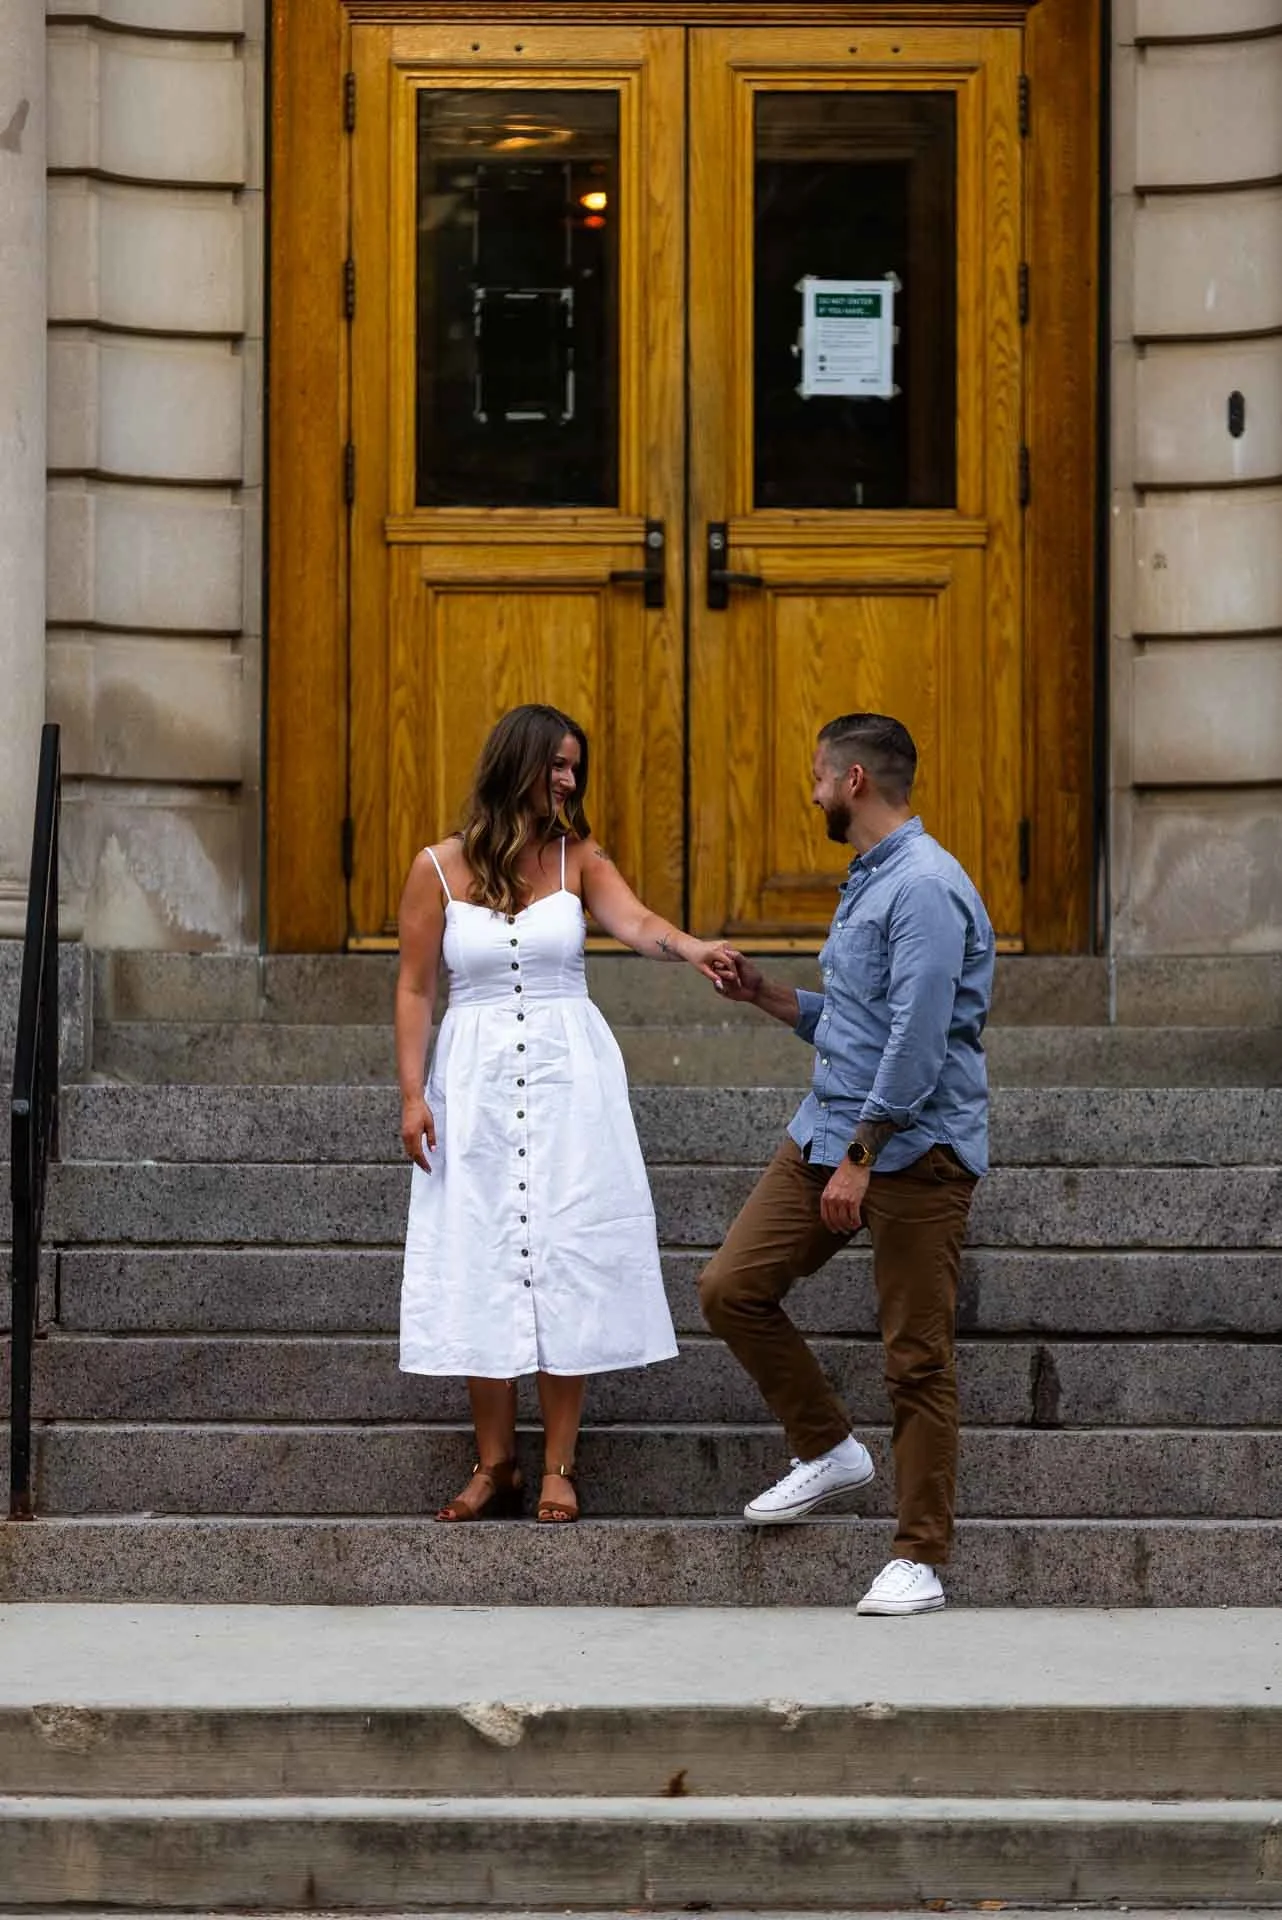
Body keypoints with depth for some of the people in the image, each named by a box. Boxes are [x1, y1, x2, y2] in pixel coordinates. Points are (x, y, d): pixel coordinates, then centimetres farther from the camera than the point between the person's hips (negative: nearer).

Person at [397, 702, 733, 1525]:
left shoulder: (578, 857, 4)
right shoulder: (439, 868, 2)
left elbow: (635, 921, -14)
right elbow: (416, 988, 4)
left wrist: (691, 947, -35)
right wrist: (413, 1095, -3)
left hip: (568, 1077, 0)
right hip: (476, 1079, 0)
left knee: (567, 1262, -2)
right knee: (480, 1265, 0)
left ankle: (560, 1466, 4)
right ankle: (495, 1465, 9)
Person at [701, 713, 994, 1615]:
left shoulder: (927, 888, -17)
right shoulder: (868, 883, 16)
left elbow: (917, 1041, -23)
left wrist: (861, 1158, -23)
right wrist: (768, 995, 15)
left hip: (915, 1149, -10)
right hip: (829, 1132, 10)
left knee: (918, 1360, -3)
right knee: (732, 1285, 3)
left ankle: (920, 1560, 4)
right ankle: (828, 1449, 19)